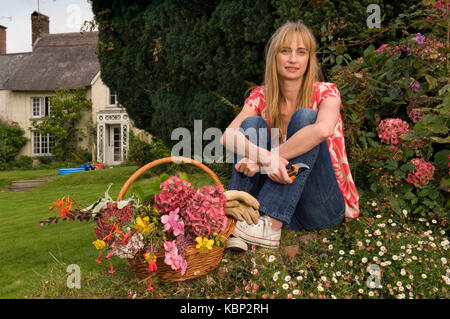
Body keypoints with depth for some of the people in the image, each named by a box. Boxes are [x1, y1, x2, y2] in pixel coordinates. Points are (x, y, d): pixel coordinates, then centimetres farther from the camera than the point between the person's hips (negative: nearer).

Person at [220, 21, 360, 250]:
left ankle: (271, 225, -33)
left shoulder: (324, 92, -6)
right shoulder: (261, 96, 3)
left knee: (305, 117, -23)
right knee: (252, 124, -13)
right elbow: (227, 137, -16)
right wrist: (266, 158, -35)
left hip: (324, 205, -3)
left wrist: (265, 159, -31)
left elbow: (323, 129, -32)